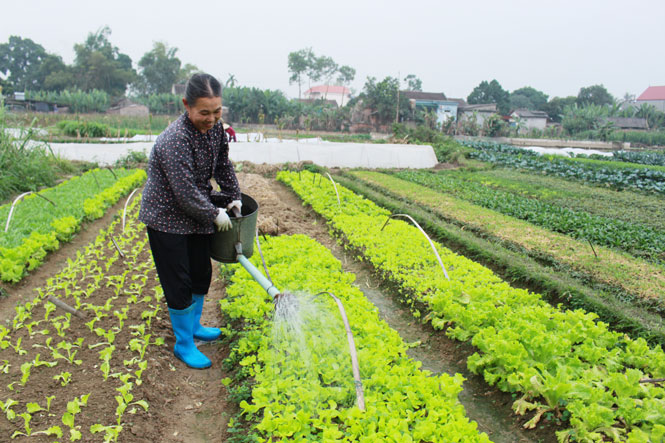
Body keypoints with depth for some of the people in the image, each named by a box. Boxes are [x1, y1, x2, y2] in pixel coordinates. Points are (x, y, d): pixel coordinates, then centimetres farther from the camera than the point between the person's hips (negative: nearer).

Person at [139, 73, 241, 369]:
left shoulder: (215, 127, -5)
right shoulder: (175, 141, -30)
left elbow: (223, 165, 11)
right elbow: (186, 195, -28)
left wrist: (234, 197, 8)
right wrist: (215, 214, -15)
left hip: (197, 214, 8)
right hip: (167, 219, -8)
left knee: (202, 273, 19)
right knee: (179, 283, 2)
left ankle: (193, 326, 41)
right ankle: (184, 344, 21)